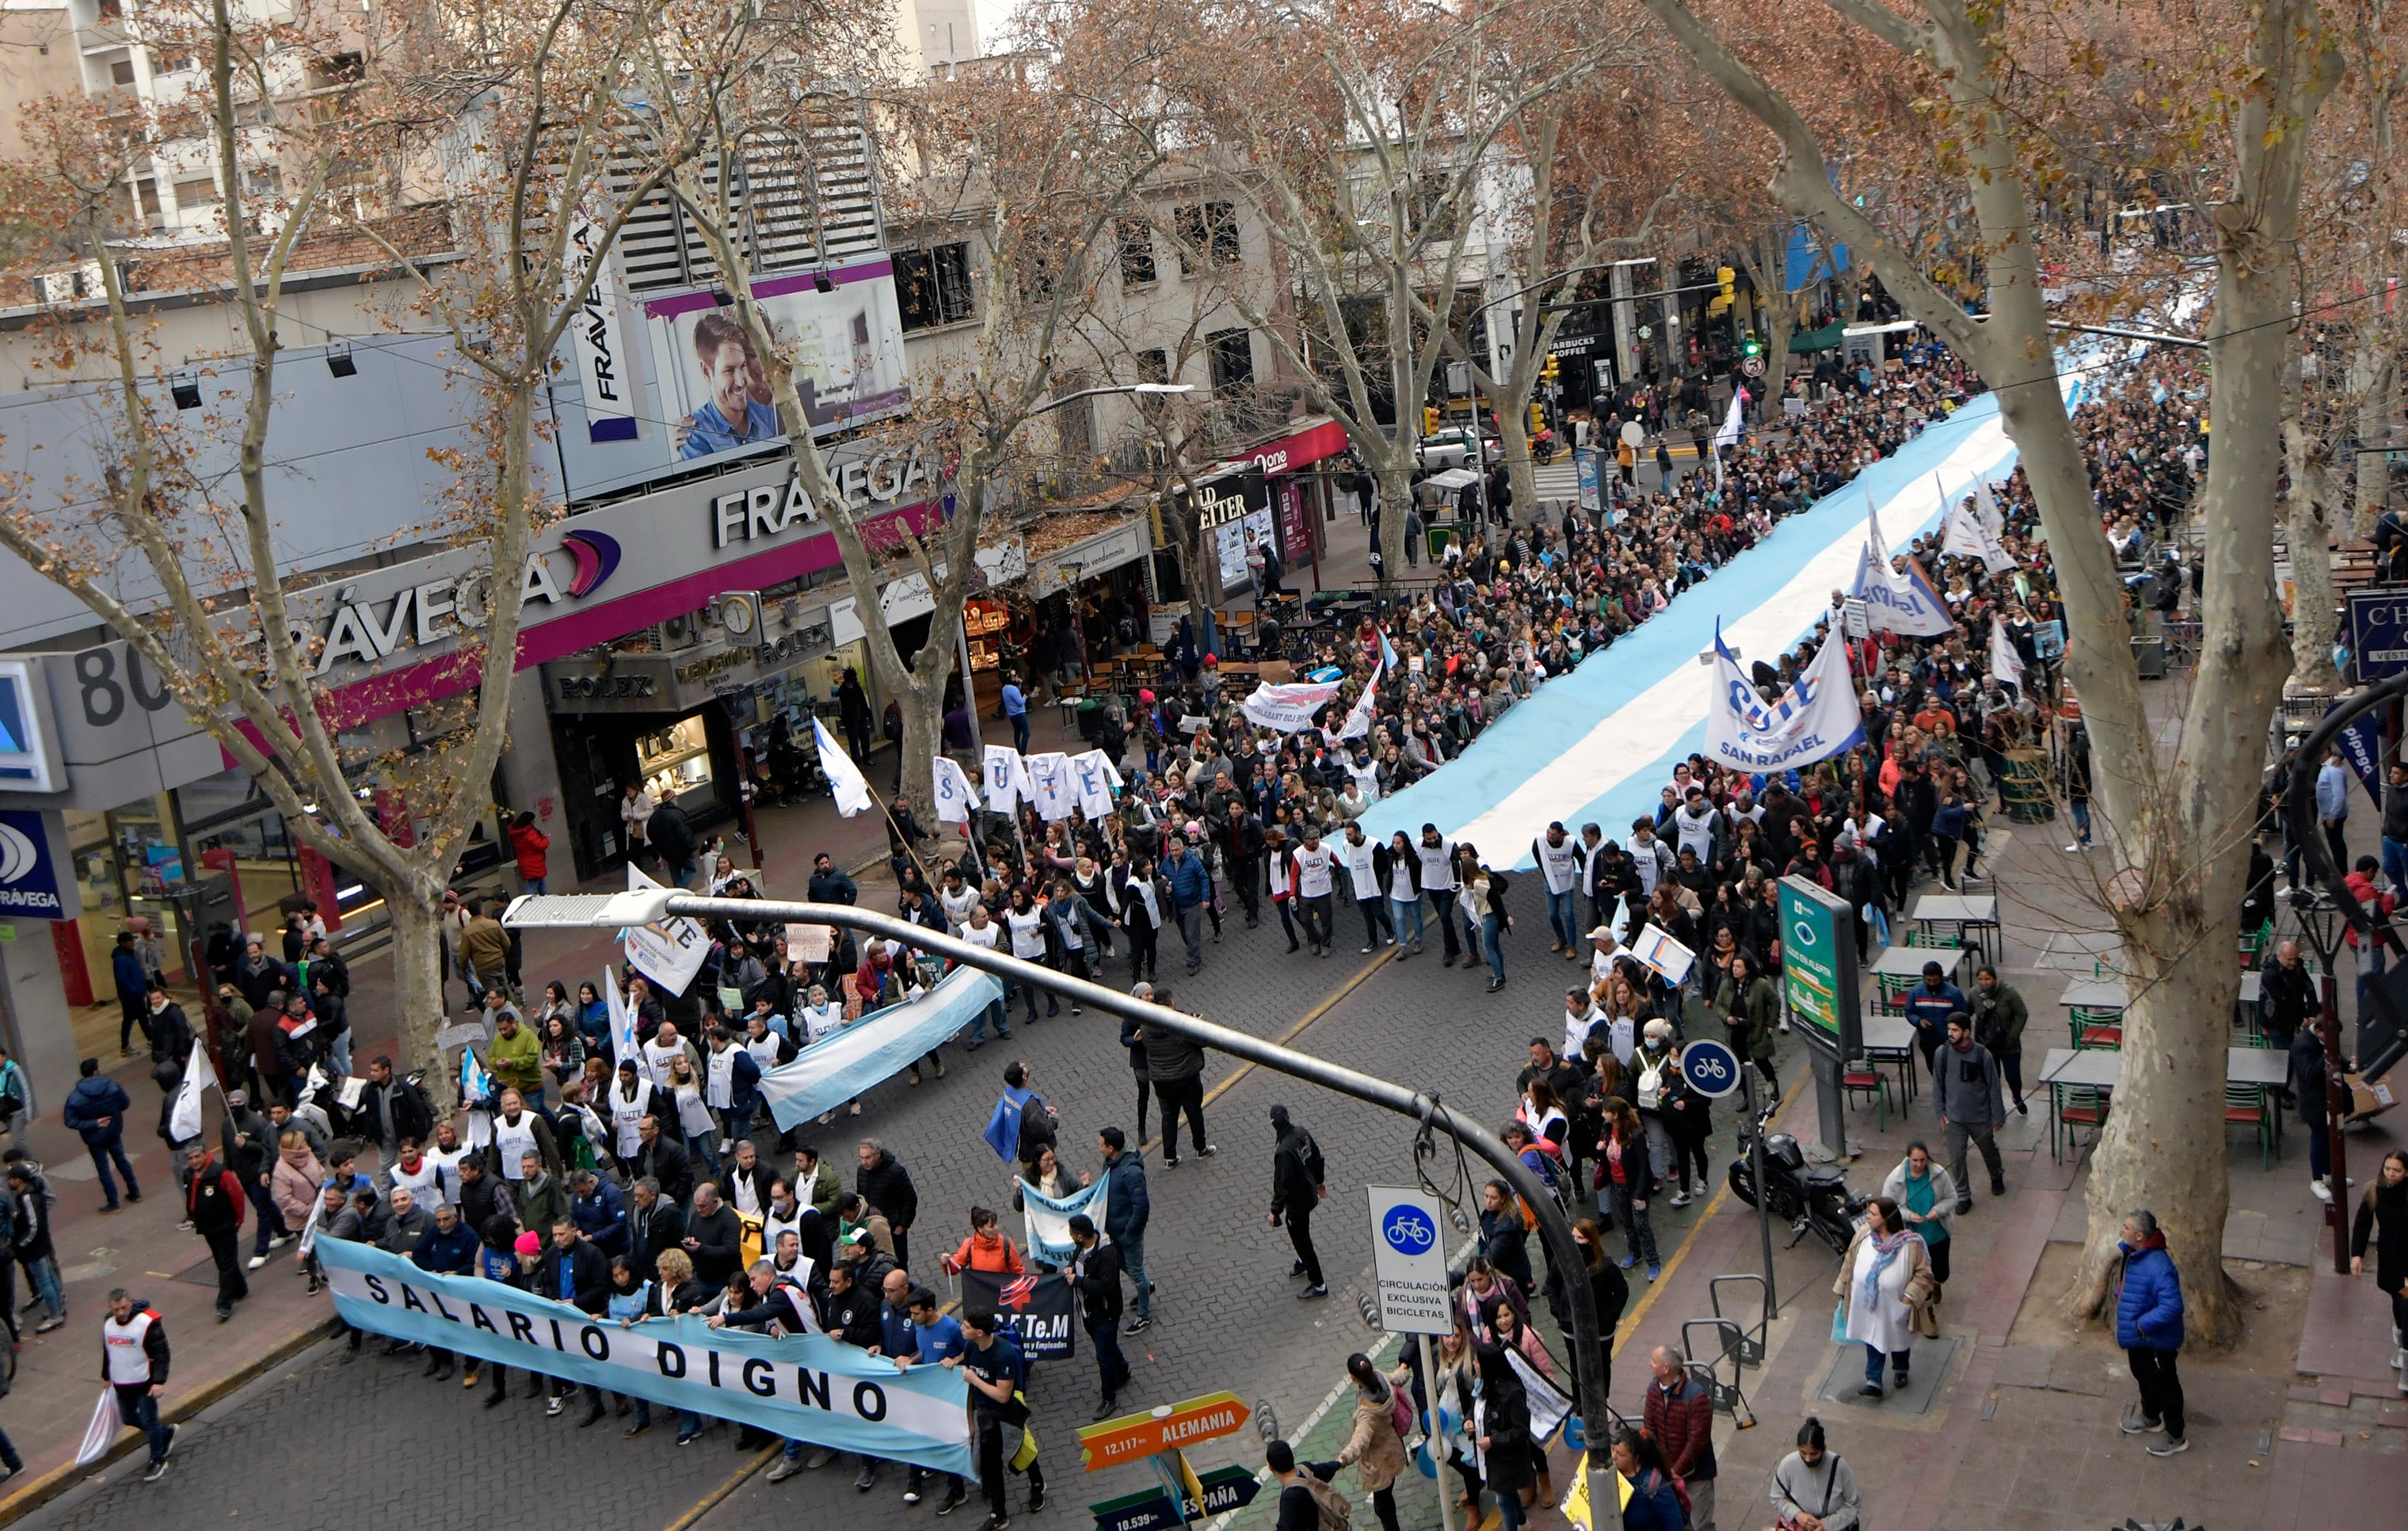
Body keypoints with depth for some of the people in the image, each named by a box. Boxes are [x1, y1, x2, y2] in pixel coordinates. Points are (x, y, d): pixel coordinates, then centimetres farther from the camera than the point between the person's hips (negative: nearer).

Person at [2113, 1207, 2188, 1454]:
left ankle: (2176, 1438, 29)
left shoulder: (2158, 1267, -36)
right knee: (2143, 1376, 29)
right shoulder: (2132, 1252, -6)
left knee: (2165, 1385, 10)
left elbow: (2172, 1306, -36)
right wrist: (2119, 1295, 4)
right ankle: (2150, 1418, 52)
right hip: (2136, 1335, 9)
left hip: (2156, 1339, -9)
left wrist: (2142, 1324, -29)